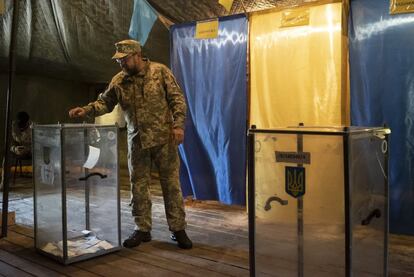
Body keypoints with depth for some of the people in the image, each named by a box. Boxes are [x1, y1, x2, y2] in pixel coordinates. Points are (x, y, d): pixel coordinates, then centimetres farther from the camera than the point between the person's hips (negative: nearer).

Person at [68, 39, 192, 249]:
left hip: (164, 138, -3)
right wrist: (86, 110, -6)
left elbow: (177, 99, -4)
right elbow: (104, 102, 11)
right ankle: (142, 229, 22)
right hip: (137, 141, 4)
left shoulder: (160, 71, -4)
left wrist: (178, 125, -13)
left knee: (171, 184, 2)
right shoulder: (118, 81, 5)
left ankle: (178, 229, 13)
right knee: (138, 186, 8)